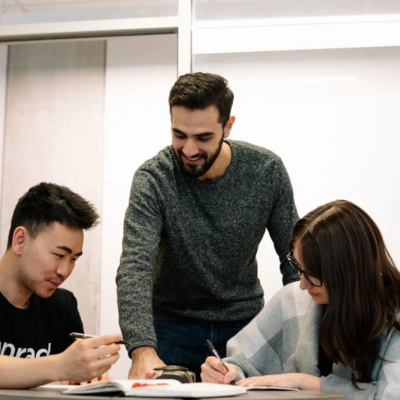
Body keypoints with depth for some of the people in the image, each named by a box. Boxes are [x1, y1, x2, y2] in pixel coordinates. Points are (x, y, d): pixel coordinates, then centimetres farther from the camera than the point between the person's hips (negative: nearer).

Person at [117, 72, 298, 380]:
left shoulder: (266, 170, -13)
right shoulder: (152, 179, -20)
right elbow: (135, 268, -31)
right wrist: (142, 349, -46)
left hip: (244, 320, 2)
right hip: (173, 324, -1)